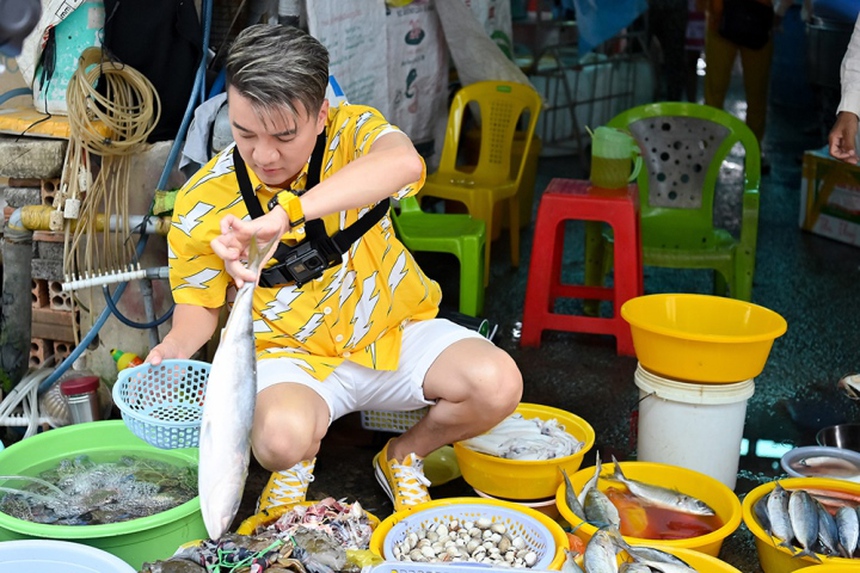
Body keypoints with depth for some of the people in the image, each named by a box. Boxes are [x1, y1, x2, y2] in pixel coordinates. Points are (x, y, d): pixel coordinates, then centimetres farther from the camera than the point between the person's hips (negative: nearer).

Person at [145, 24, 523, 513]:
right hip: (294, 354, -1)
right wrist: (174, 349, -22)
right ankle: (299, 463, 8)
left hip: (397, 331, 1)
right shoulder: (202, 205, -12)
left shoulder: (351, 131, -16)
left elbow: (405, 164, -41)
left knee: (498, 383, -23)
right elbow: (199, 305, 3)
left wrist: (286, 214, -53)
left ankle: (405, 456, 10)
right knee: (281, 438, -34)